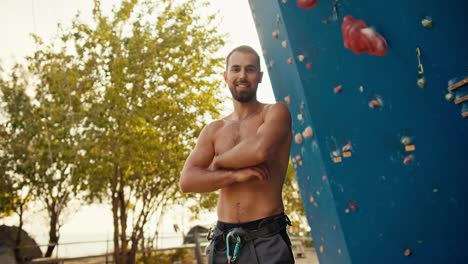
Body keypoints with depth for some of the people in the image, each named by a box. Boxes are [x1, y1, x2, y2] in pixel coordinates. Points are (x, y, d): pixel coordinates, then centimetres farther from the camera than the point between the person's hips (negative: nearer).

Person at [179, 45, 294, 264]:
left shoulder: (276, 112, 0)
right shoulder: (213, 130, 9)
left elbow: (261, 150, -21)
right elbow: (186, 181, -1)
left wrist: (218, 162, -4)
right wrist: (235, 174, -15)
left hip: (267, 239, -4)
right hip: (224, 242, 4)